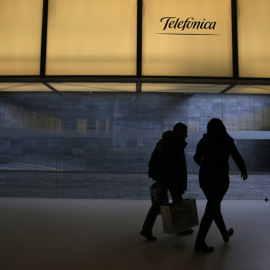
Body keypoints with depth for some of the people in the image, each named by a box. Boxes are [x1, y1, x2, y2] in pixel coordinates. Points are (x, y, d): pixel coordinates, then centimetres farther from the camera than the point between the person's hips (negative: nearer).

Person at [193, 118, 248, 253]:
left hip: (204, 178, 5)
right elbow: (237, 158, -2)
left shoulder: (203, 141, 2)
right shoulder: (227, 141, -6)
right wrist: (244, 171, 16)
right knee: (210, 211, -1)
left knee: (214, 206, 22)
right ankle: (199, 244, -2)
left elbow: (197, 158, 6)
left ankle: (225, 234, 40)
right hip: (220, 179, -4)